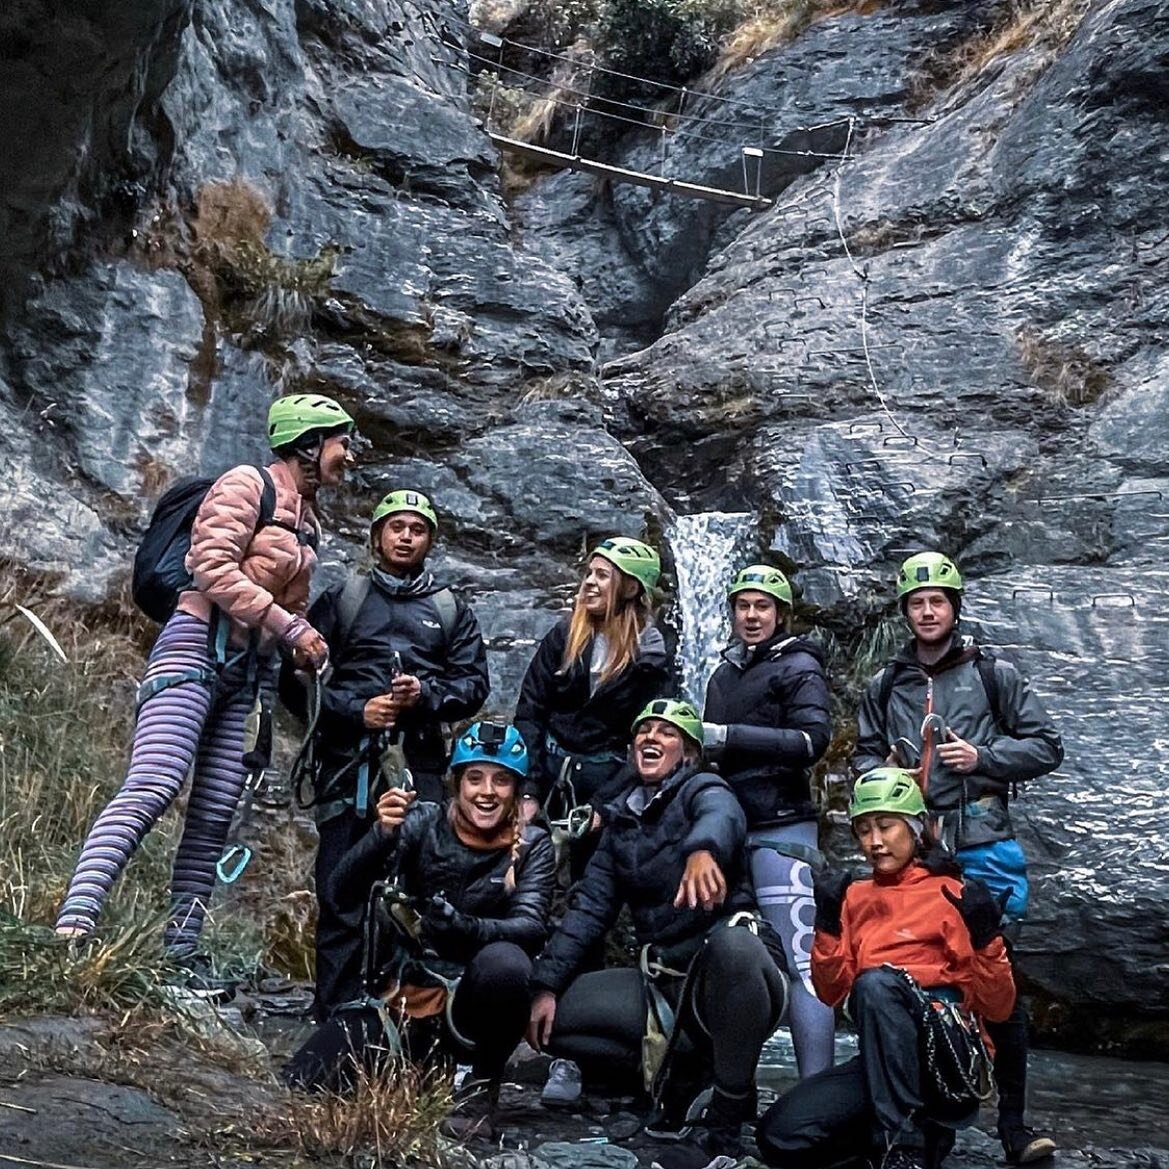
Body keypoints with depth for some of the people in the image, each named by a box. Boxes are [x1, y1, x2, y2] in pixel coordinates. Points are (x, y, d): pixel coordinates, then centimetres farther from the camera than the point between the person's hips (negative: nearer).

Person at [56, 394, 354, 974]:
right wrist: (290, 626, -15)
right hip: (200, 648, -8)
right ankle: (74, 925, -28)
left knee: (215, 817, 2)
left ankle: (181, 949, 4)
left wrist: (306, 649, 8)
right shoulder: (247, 484, -2)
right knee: (152, 788, -22)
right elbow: (213, 567, -14)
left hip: (251, 669, 8)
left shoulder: (306, 520, 22)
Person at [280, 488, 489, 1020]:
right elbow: (296, 679, 9)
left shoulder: (452, 611, 20)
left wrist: (426, 694, -8)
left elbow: (473, 685, 12)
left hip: (419, 763, 1)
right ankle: (333, 1016, 2)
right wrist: (355, 710, -5)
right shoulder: (340, 599, 16)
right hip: (349, 761, -1)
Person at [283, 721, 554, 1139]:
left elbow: (531, 926, -19)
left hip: (471, 1003, -2)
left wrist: (468, 928, -40)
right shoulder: (424, 822, -4)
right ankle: (418, 1061, 15)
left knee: (503, 961, -35)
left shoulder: (531, 845, -4)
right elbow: (343, 896, -14)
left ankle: (482, 1087, -9)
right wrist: (382, 834, -33)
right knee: (305, 1084, -14)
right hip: (399, 989, 2)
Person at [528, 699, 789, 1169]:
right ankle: (684, 1062, 7)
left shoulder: (703, 790, -3)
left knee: (731, 939, -40)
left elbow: (721, 819, -28)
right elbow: (590, 906, 10)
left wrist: (702, 850, -53)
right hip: (664, 980, 6)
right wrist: (546, 984, -3)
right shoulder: (621, 818, 15)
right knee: (554, 1016, -6)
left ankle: (724, 1123, -22)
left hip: (731, 970, -6)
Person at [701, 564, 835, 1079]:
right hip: (732, 827, 7)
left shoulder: (798, 667, 1)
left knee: (799, 961, -11)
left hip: (781, 828, -6)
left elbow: (812, 740, -13)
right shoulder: (724, 673, 21)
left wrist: (728, 735, -17)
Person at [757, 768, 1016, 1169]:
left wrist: (985, 937, -15)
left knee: (876, 981, -34)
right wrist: (828, 922, -2)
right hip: (879, 1056, 5)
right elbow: (833, 994, 11)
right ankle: (921, 1129, 0)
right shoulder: (855, 897, 18)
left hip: (949, 1050, -5)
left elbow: (997, 1007, 1)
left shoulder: (953, 894, 5)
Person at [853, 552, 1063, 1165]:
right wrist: (879, 773, -2)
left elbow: (1046, 746, 4)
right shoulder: (885, 686, 12)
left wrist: (982, 757, -11)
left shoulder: (994, 674, 5)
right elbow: (864, 752, 20)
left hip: (984, 849, -2)